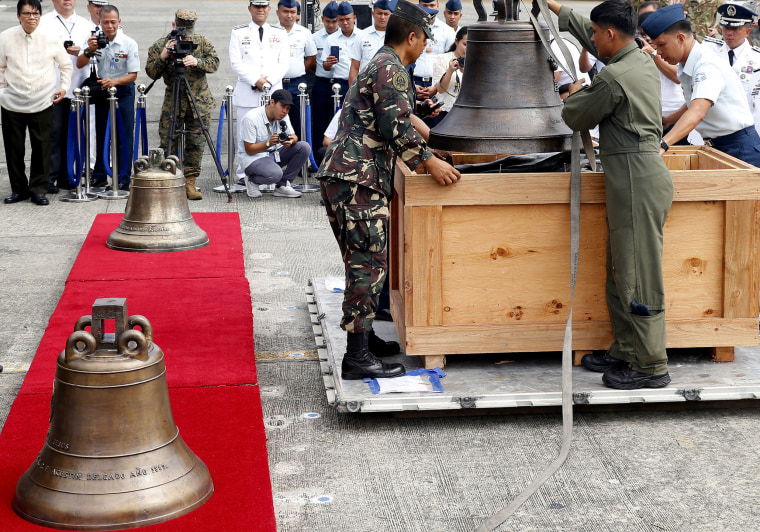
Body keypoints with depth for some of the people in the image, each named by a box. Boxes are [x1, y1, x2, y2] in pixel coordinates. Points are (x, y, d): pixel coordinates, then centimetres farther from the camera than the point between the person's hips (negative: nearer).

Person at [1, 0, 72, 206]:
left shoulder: (50, 39, -1)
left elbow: (66, 65, 14)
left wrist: (64, 86, 5)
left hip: (42, 103, -1)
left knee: (41, 148, 1)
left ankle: (38, 189, 12)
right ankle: (18, 189, 18)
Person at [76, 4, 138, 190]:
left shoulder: (129, 43, -15)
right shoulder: (94, 40, -7)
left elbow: (133, 75, -14)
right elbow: (79, 64, -14)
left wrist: (114, 81, -31)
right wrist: (89, 51, -33)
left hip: (123, 90, -3)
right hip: (101, 89, 4)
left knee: (124, 136, -6)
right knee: (101, 134, 12)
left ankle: (123, 180, -1)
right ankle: (99, 175, 22)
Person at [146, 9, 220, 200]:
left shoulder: (202, 42, 4)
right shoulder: (160, 45, 1)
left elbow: (214, 63, -5)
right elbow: (151, 73, -3)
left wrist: (196, 61, -24)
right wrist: (163, 57, -20)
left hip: (199, 101, 1)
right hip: (172, 102, -1)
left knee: (196, 143, 2)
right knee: (168, 142, -4)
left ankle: (190, 183, 11)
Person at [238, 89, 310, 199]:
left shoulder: (283, 116, 0)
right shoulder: (251, 118, -20)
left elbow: (294, 136, 1)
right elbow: (249, 150, -18)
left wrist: (291, 140, -25)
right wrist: (269, 143, -35)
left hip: (274, 154, 7)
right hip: (253, 158, -7)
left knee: (304, 147, -13)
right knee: (275, 174, -37)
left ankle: (282, 186, -6)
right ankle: (252, 180, -2)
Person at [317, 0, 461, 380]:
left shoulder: (379, 65, 25)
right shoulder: (391, 70, -9)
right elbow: (396, 127, -18)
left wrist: (418, 127, 56)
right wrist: (428, 161, -12)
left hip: (343, 177, 11)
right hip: (357, 179, -11)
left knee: (365, 263, 16)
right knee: (368, 264, -11)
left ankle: (363, 337, 25)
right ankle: (356, 357, -11)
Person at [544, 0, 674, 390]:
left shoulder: (614, 77, -17)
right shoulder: (642, 61, 12)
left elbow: (574, 118, -4)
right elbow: (590, 37, 29)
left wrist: (576, 93, 17)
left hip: (636, 179, -10)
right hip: (642, 174, 10)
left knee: (638, 276, -6)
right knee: (621, 273, 16)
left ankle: (651, 367, -1)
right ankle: (626, 353, 24)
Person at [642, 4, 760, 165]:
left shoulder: (707, 65, -22)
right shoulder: (684, 68, 8)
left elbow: (697, 113, -38)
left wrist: (663, 144, -50)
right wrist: (667, 120, 9)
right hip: (716, 146, 9)